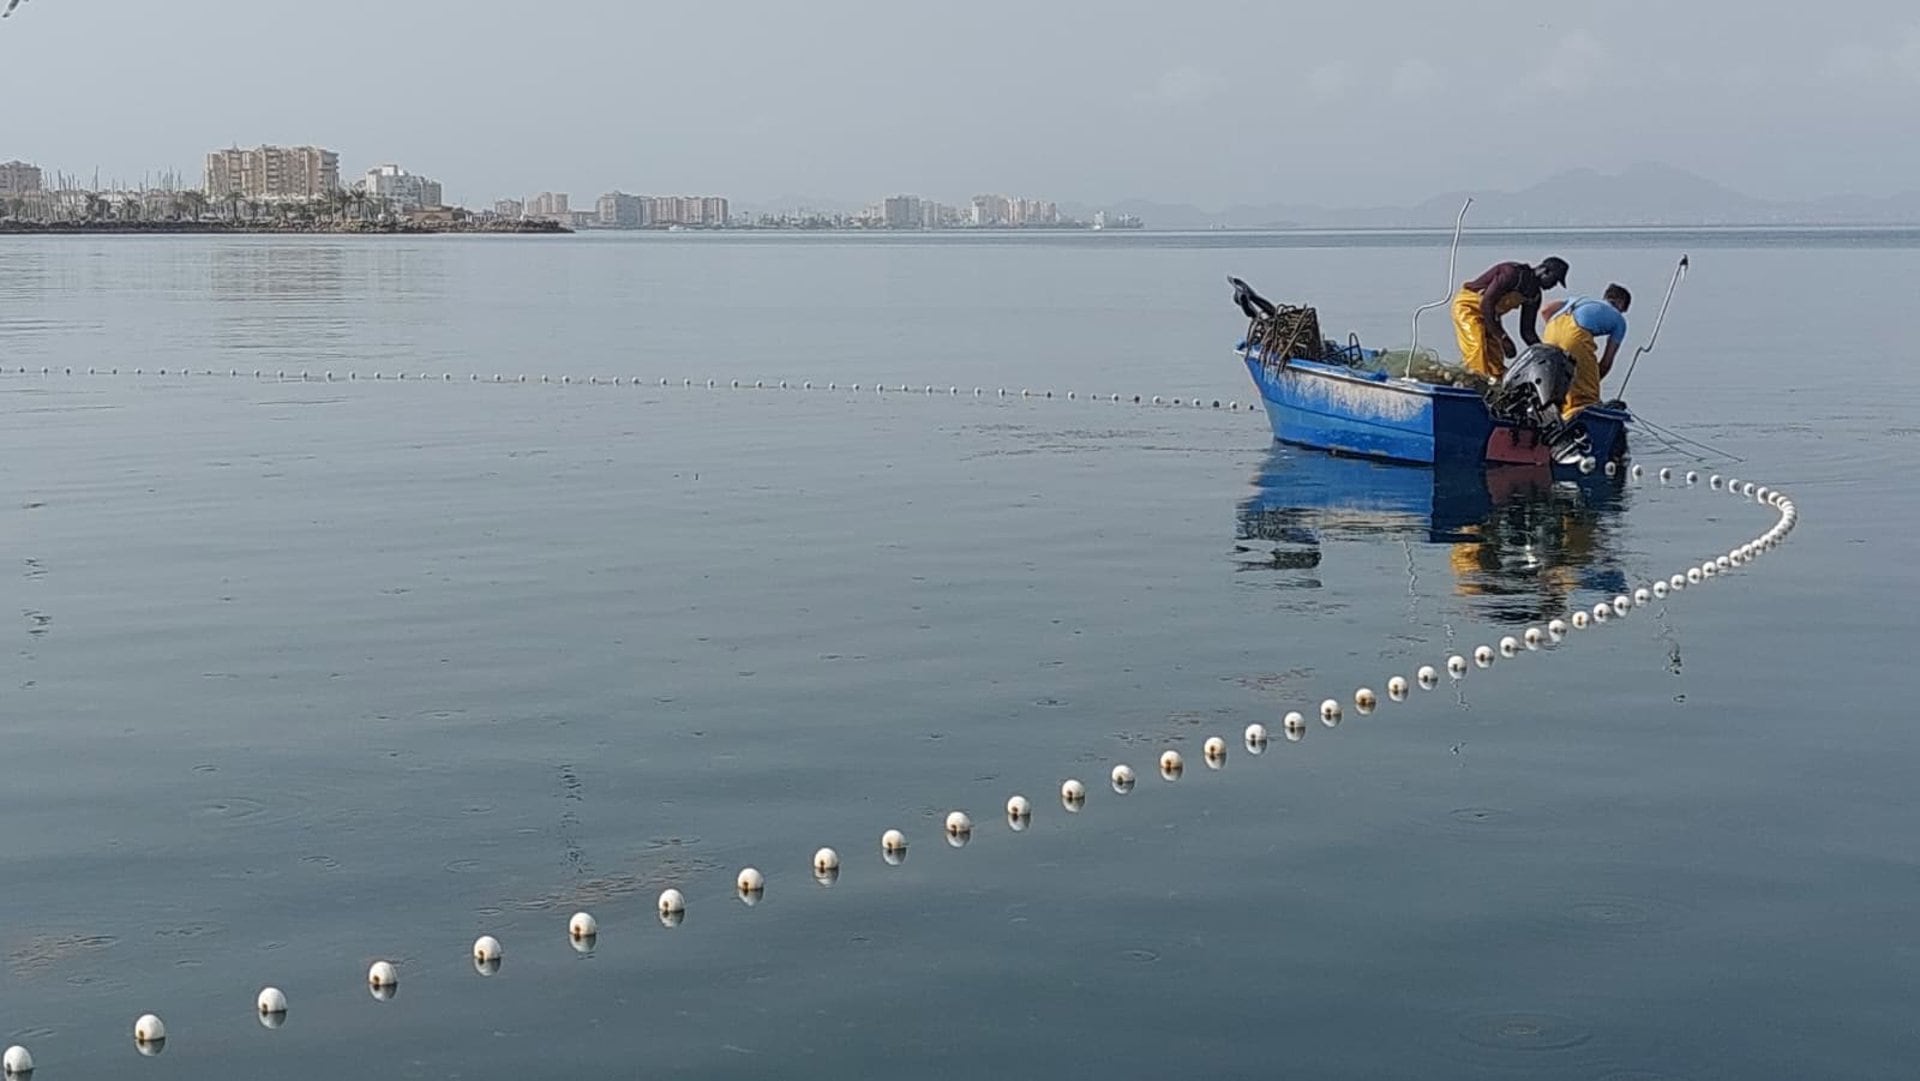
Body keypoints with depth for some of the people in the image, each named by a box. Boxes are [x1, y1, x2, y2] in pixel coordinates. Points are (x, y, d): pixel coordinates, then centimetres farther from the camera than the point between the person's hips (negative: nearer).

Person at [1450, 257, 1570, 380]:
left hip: (1490, 316, 9)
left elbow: (1527, 330, 5)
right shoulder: (1512, 273, -27)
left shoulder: (1534, 295, 0)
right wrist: (1503, 337, -31)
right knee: (1477, 350, -24)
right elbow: (1486, 304, -31)